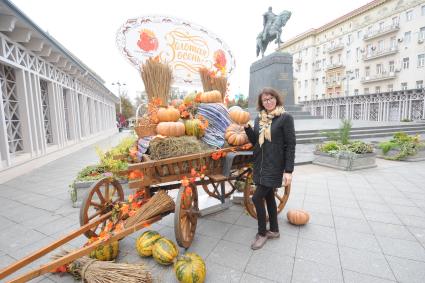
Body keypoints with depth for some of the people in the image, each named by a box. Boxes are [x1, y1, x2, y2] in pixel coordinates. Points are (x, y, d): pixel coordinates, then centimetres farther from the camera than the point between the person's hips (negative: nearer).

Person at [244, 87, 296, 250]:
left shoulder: (285, 117, -8)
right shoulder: (259, 119, 9)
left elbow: (290, 145, -11)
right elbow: (255, 141, 10)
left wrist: (288, 170, -16)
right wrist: (246, 127, -5)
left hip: (274, 166, -6)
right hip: (260, 165, 6)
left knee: (257, 197, -7)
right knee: (268, 197, 17)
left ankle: (262, 233, 14)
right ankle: (274, 230, 35)